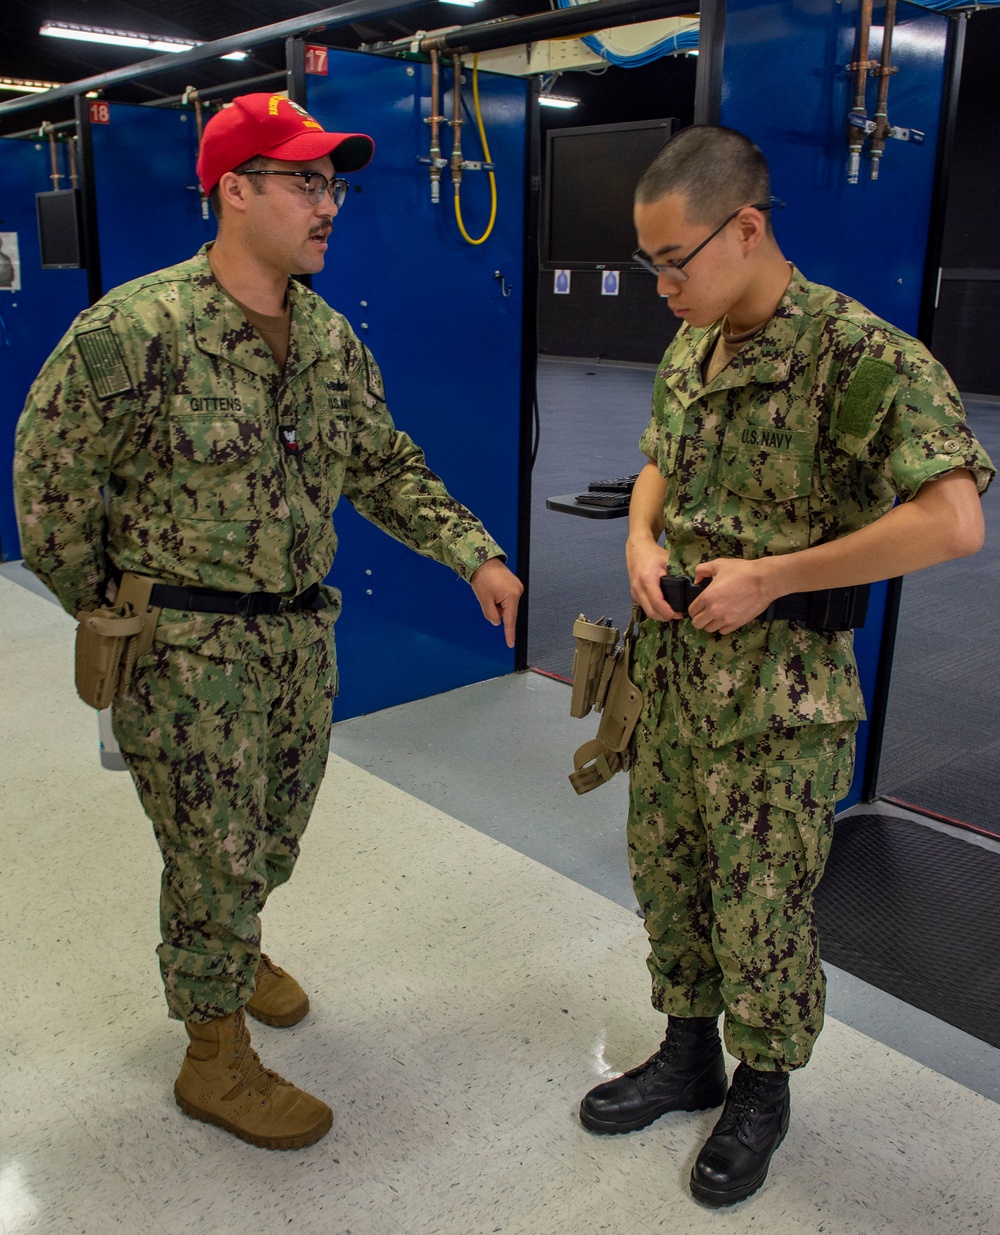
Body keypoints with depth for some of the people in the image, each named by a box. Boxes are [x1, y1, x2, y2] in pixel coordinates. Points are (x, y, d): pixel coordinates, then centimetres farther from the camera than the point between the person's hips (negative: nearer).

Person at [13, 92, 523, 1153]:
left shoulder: (329, 336, 4)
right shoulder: (135, 330, -18)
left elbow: (384, 466, 9)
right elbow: (53, 485, -10)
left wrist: (474, 554, -3)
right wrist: (108, 616, -1)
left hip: (300, 630, 7)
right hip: (185, 646, -6)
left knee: (274, 834, 21)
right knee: (215, 851, 5)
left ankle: (229, 950, 52)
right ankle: (216, 1059, 27)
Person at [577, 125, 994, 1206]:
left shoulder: (862, 356, -18)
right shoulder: (687, 351, 6)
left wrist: (768, 576, -23)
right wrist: (642, 539, -1)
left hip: (778, 692, -7)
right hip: (669, 669, 7)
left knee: (760, 911, 8)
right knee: (664, 873, 19)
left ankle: (761, 1092, 35)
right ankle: (689, 1055, 42)